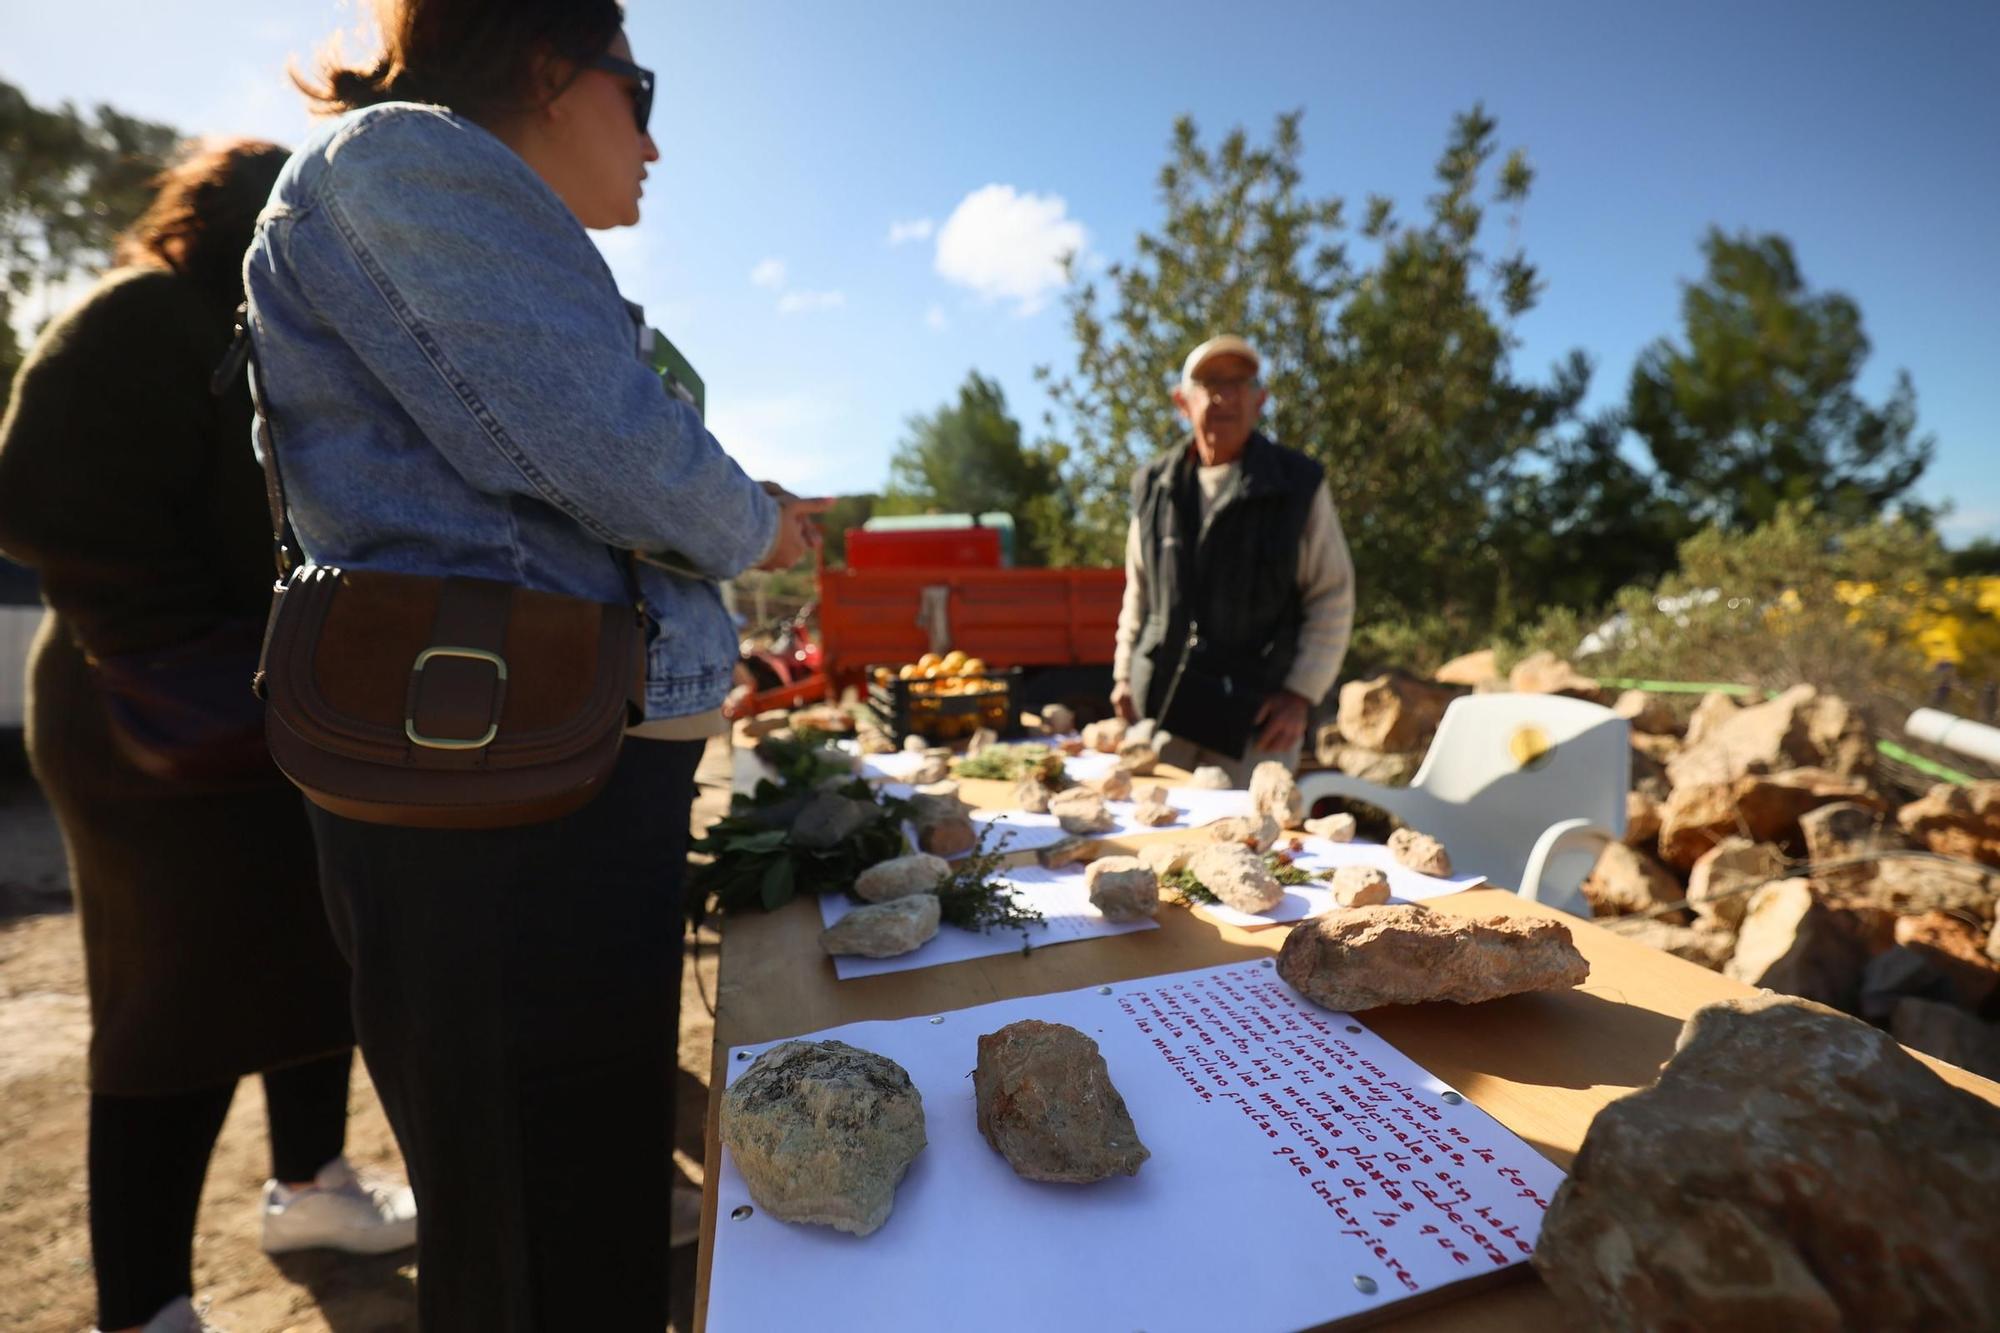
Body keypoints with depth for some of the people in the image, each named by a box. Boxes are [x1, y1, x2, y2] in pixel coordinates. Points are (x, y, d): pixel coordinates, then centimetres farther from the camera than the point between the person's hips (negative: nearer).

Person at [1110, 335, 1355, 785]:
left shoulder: (1297, 485, -3)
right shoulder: (1154, 487, 7)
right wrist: (1125, 673, 9)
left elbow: (1332, 599, -1)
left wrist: (1301, 693, -8)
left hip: (1255, 715, -3)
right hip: (1159, 708, 3)